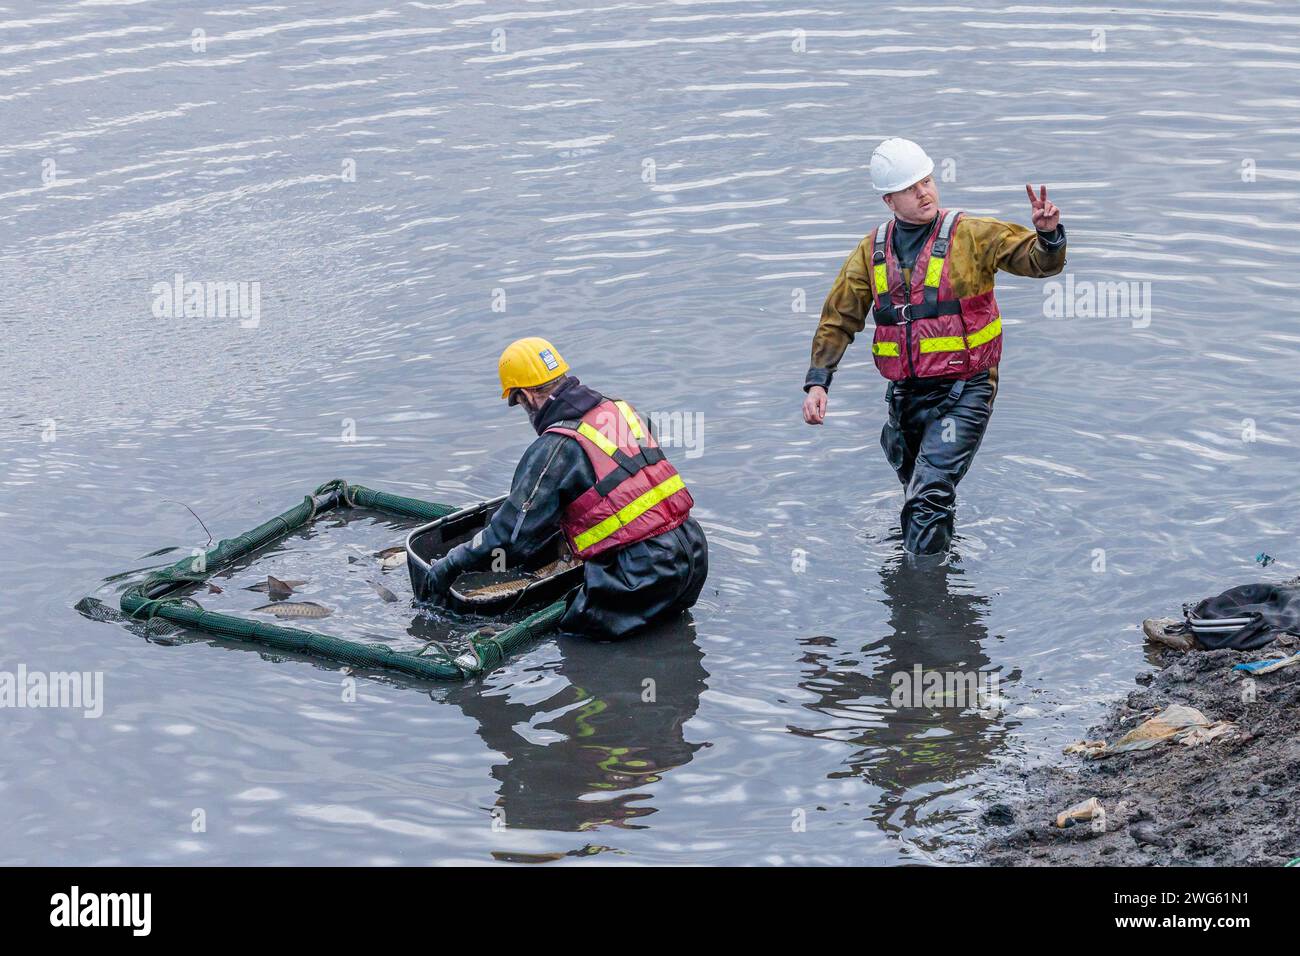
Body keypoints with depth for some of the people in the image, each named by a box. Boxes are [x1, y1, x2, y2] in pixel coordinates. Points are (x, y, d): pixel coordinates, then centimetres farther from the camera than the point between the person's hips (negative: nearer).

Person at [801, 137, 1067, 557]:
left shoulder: (973, 235, -5)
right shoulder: (872, 251, 7)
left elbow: (1040, 260, -8)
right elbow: (838, 320, 9)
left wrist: (1048, 234, -31)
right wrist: (817, 381, -2)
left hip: (963, 393, -5)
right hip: (905, 395, 5)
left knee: (929, 495, -17)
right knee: (917, 489, 19)